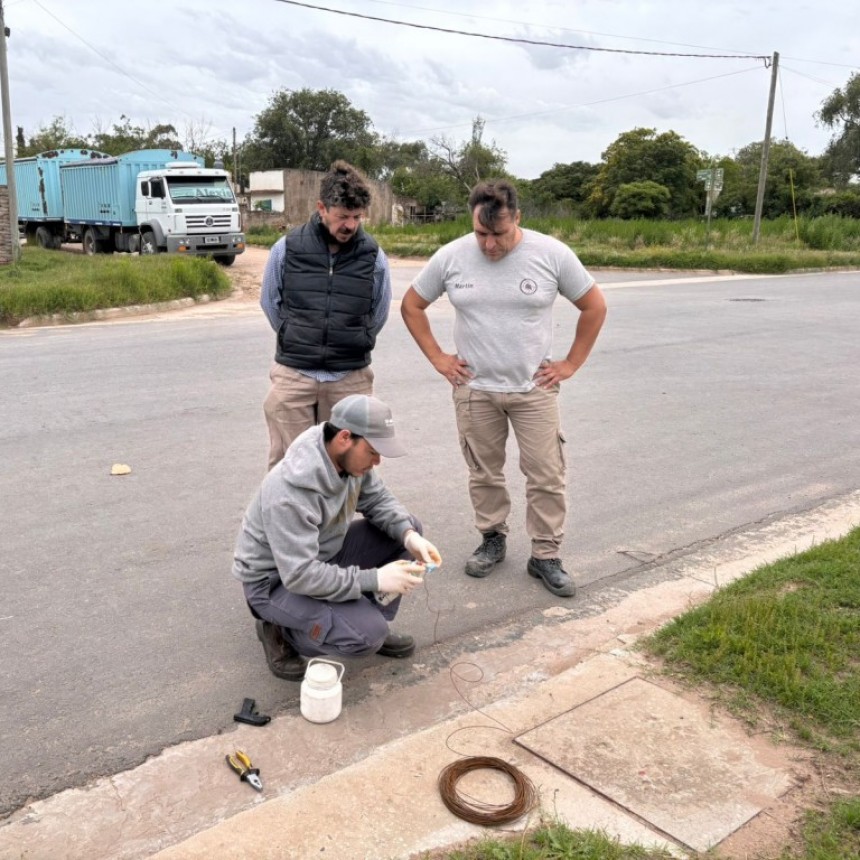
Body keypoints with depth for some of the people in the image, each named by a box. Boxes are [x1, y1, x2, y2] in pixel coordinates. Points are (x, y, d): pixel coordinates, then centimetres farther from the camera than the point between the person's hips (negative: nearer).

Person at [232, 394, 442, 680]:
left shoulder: (349, 456, -12)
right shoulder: (291, 491, -35)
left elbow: (378, 500, 0)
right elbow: (299, 575, -35)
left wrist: (409, 536, -19)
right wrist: (374, 580, -32)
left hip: (323, 556, 8)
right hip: (277, 579, -8)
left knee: (407, 529, -4)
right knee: (366, 634, -26)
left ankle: (371, 624, 9)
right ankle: (280, 631, 0)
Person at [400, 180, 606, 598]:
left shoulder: (552, 254, -9)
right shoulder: (451, 256, -5)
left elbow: (594, 306, 1)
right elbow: (411, 305, 7)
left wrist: (571, 363, -2)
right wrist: (437, 357, 1)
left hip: (534, 388, -1)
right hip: (474, 388, 1)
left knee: (546, 475, 2)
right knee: (484, 473, 13)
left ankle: (545, 556, 15)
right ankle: (493, 539, 32)